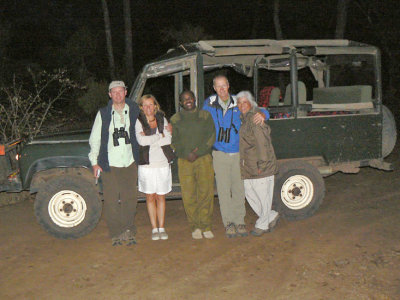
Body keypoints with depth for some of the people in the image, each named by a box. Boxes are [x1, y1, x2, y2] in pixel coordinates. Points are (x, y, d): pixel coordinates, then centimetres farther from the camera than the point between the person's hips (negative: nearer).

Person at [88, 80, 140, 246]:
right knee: (111, 201, 0)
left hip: (129, 163, 2)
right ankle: (115, 234, 11)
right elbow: (94, 139, 6)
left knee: (130, 199, 4)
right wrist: (94, 161, 1)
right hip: (109, 164, -1)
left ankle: (129, 231, 16)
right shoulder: (103, 114, 3)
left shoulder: (134, 111, 7)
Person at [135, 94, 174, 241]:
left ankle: (161, 227, 16)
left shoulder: (162, 119, 9)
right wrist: (160, 136, -7)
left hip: (163, 163, 2)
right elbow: (141, 140, -14)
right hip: (146, 164, -2)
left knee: (161, 197, 6)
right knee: (150, 197, 3)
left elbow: (169, 139, -1)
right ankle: (154, 228, 13)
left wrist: (150, 140, -10)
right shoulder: (138, 122, 0)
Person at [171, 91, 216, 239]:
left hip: (204, 159, 0)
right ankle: (195, 227, 8)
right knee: (189, 195, -3)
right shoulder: (175, 119, 12)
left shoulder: (205, 116, 11)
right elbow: (174, 141, 6)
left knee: (206, 192, -5)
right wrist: (187, 154, -10)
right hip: (184, 160, 0)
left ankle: (206, 226, 6)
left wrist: (198, 153, -10)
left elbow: (211, 136, 2)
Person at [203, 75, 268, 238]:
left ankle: (239, 222, 17)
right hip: (219, 154, -1)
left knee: (239, 189, 5)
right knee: (224, 190, -1)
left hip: (238, 153, 1)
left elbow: (263, 111, 7)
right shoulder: (209, 103, 2)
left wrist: (261, 115, -16)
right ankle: (229, 223, 10)